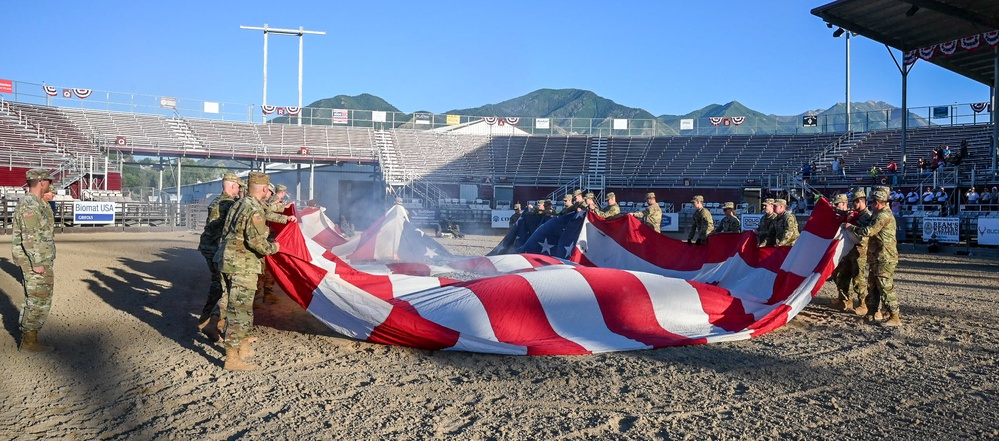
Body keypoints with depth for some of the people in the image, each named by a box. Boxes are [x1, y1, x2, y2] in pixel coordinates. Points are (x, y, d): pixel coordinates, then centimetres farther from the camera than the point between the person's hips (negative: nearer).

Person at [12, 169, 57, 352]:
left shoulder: (38, 203, 15)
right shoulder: (30, 203, -16)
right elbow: (30, 236, -21)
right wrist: (37, 263, -22)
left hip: (42, 261, 10)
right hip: (35, 261, -10)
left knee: (41, 300, 15)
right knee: (37, 301, -4)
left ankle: (28, 337, 23)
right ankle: (29, 342, 2)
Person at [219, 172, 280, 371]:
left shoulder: (238, 205, 13)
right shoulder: (255, 210, -16)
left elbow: (228, 233, 17)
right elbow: (256, 241, -23)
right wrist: (272, 248, -6)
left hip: (229, 262, 10)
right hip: (244, 266, -10)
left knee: (241, 307, 21)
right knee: (239, 311, -6)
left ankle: (243, 344, 34)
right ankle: (232, 358, -4)